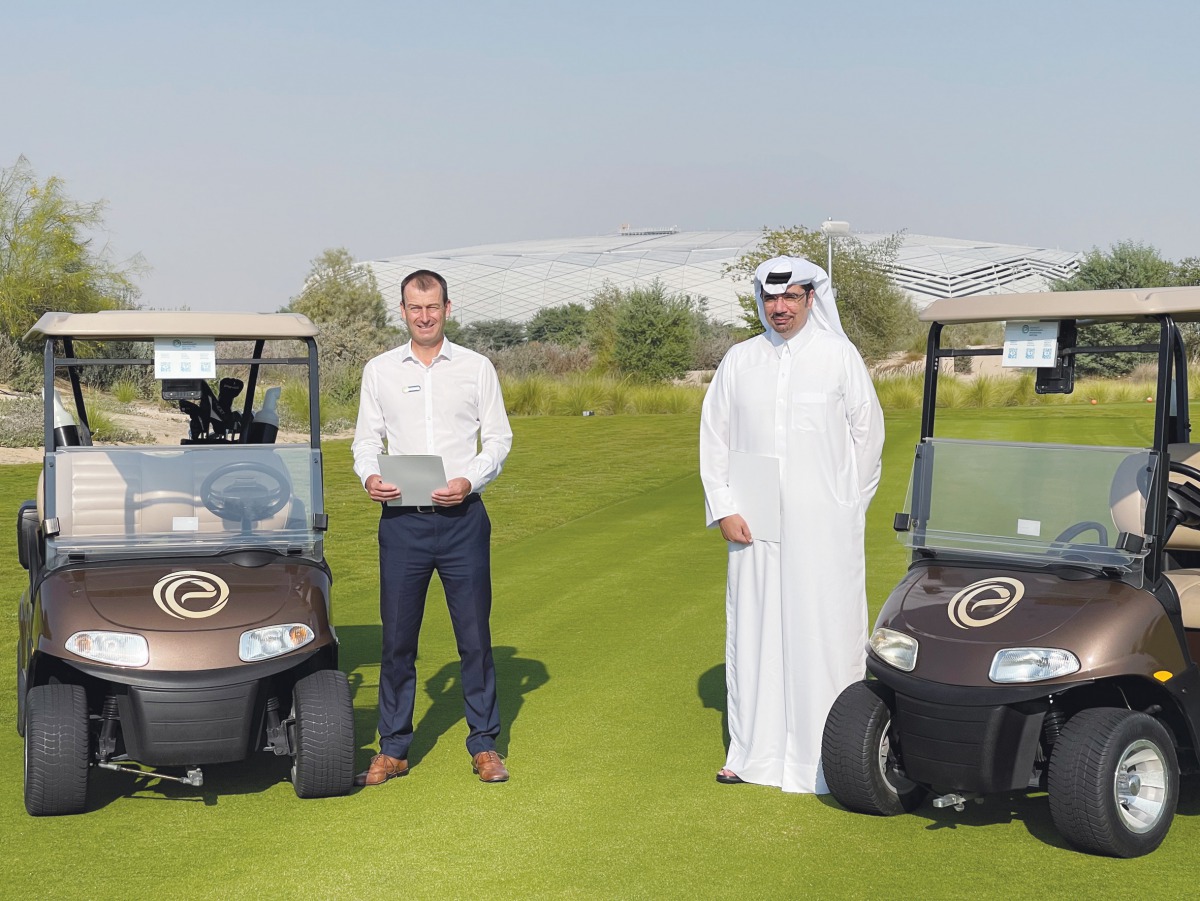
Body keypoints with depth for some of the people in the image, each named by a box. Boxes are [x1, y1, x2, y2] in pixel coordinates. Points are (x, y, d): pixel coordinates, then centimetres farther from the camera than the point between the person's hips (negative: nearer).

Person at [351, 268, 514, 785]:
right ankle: (393, 747, 14)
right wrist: (369, 477, -10)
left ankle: (484, 744, 14)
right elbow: (367, 438, 11)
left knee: (475, 635, 3)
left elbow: (498, 437, 5)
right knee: (397, 638, 4)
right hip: (402, 520, 1)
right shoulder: (379, 370, 9)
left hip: (462, 519, -1)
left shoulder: (476, 367, 5)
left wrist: (470, 480, -12)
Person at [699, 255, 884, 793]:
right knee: (754, 633, 7)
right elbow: (713, 437, 10)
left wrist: (847, 507, 4)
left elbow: (868, 434, 5)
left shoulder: (839, 357, 1)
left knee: (825, 633, -2)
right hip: (755, 527, 3)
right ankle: (754, 753, 16)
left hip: (824, 527, -3)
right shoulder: (739, 361, 8)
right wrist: (723, 509, 2)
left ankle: (826, 757, 6)